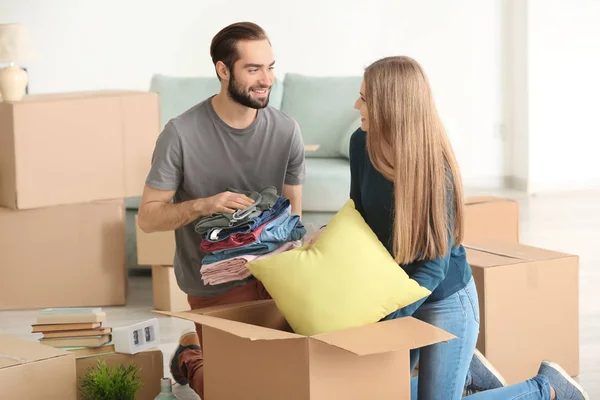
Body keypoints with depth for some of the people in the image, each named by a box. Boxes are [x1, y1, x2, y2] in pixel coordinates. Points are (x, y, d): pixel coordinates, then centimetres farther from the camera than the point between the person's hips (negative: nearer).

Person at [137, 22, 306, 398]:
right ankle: (190, 359, 34)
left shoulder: (286, 130, -8)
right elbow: (148, 217, -12)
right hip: (214, 282, -3)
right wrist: (202, 205, -28)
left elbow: (293, 215, 1)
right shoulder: (181, 134, -17)